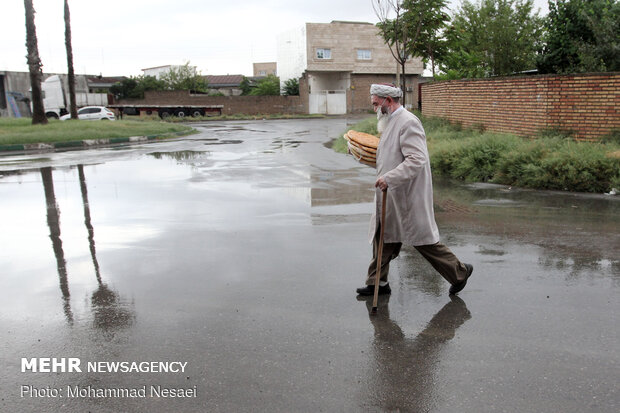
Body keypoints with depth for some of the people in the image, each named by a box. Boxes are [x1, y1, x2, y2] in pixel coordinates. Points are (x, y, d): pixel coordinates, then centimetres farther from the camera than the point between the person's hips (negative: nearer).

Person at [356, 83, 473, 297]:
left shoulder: (408, 122, -18)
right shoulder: (391, 121, 15)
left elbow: (416, 159, -26)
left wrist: (389, 178, -29)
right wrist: (369, 156, 16)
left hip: (407, 196, -10)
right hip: (391, 195, 10)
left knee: (423, 240, 1)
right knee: (382, 236, 12)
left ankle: (459, 272, 19)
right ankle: (378, 283, 21)